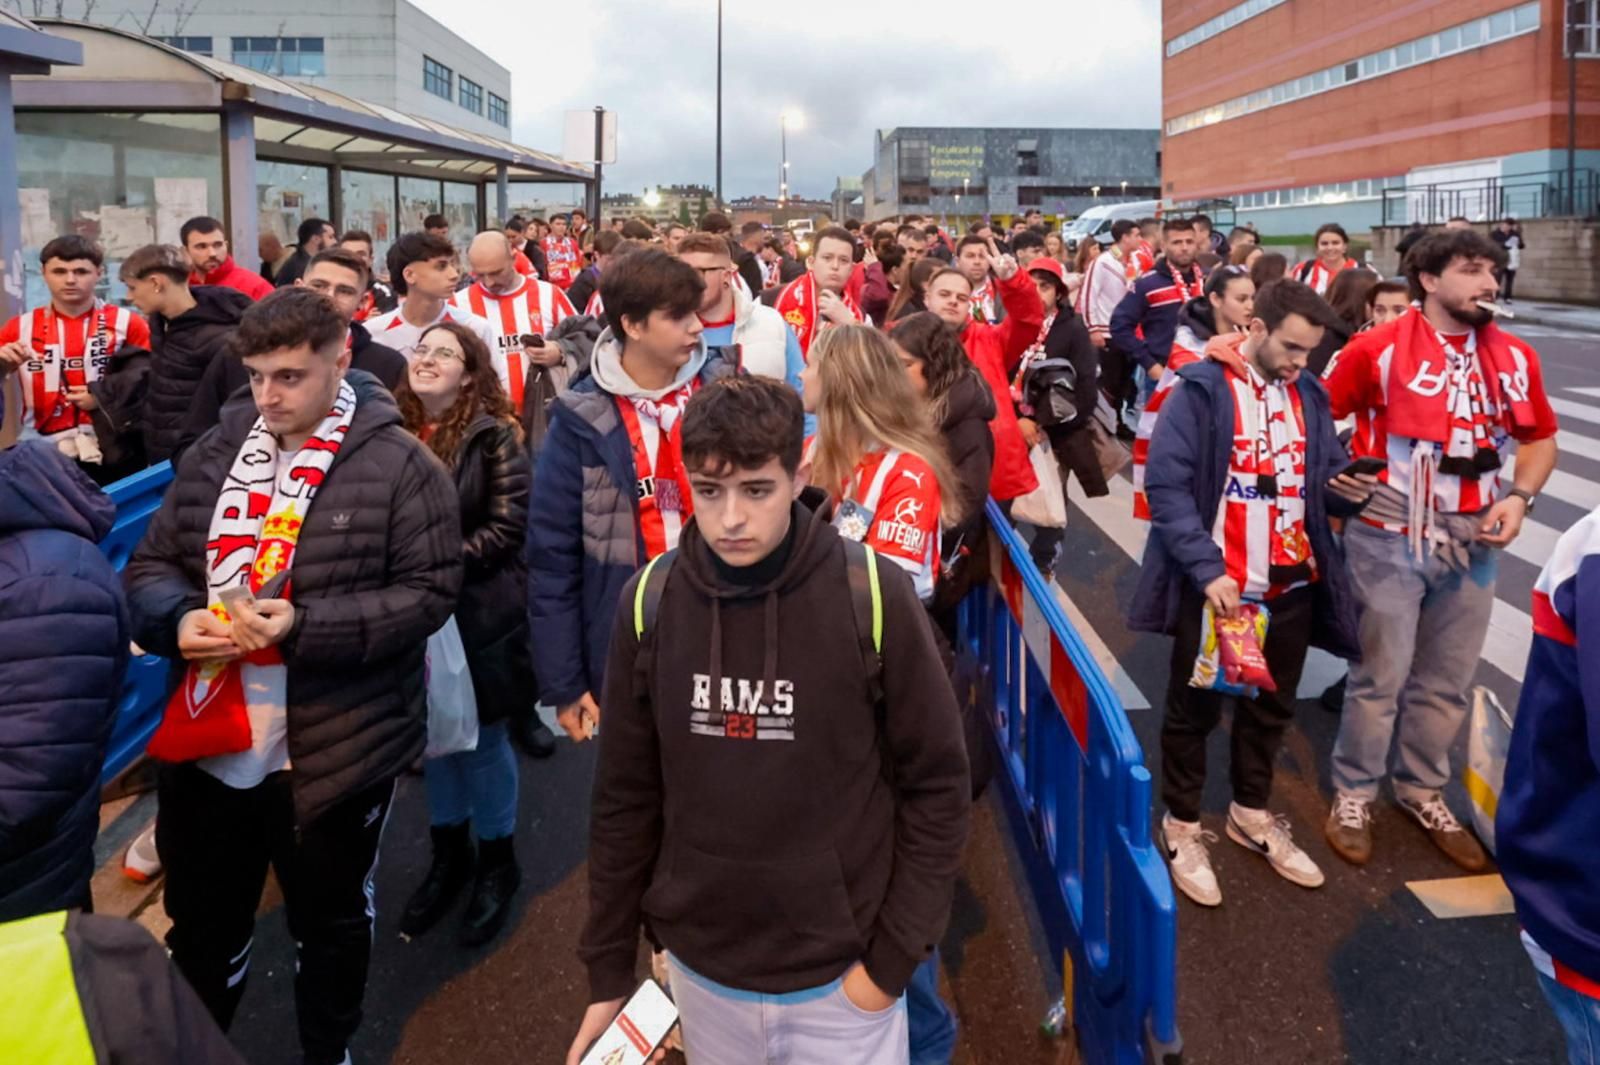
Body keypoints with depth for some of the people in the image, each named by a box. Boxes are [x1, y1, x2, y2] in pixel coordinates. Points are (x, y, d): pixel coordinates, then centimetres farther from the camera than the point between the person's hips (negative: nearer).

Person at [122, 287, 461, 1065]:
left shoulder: (399, 464, -10)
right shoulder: (214, 453, 5)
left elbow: (429, 592, -14)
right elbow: (149, 565, 10)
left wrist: (307, 626, -24)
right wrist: (178, 618, -13)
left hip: (332, 752, -4)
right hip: (206, 746, 4)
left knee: (331, 924, 19)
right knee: (201, 925, 22)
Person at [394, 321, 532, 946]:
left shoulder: (494, 437, -9)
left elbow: (507, 526, -13)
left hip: (478, 612, -4)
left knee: (481, 740, 9)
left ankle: (496, 860, 29)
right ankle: (448, 853, 35)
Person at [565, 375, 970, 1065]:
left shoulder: (871, 595, -15)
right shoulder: (649, 604, -8)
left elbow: (936, 782, -7)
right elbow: (625, 797, 0)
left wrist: (893, 956, -9)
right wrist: (609, 970, 4)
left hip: (842, 977, -2)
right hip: (699, 970, 3)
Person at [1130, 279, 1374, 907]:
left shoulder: (1308, 395, 7)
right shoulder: (1200, 390, -12)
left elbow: (1322, 477, 15)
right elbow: (1166, 486, -17)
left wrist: (1346, 489, -10)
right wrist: (1207, 570, -24)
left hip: (1291, 586, 6)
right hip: (1215, 585, -6)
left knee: (1272, 707, 19)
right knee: (1196, 708, 9)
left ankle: (1252, 814, 39)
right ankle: (1182, 826, 26)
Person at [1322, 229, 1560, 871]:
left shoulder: (1515, 357, 4)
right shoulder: (1378, 349, -10)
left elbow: (1540, 438, 14)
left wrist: (1518, 497, -1)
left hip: (1473, 543, 5)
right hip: (1390, 539, -4)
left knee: (1447, 680, 14)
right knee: (1380, 675, 3)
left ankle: (1423, 792, 32)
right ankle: (1353, 796, 20)